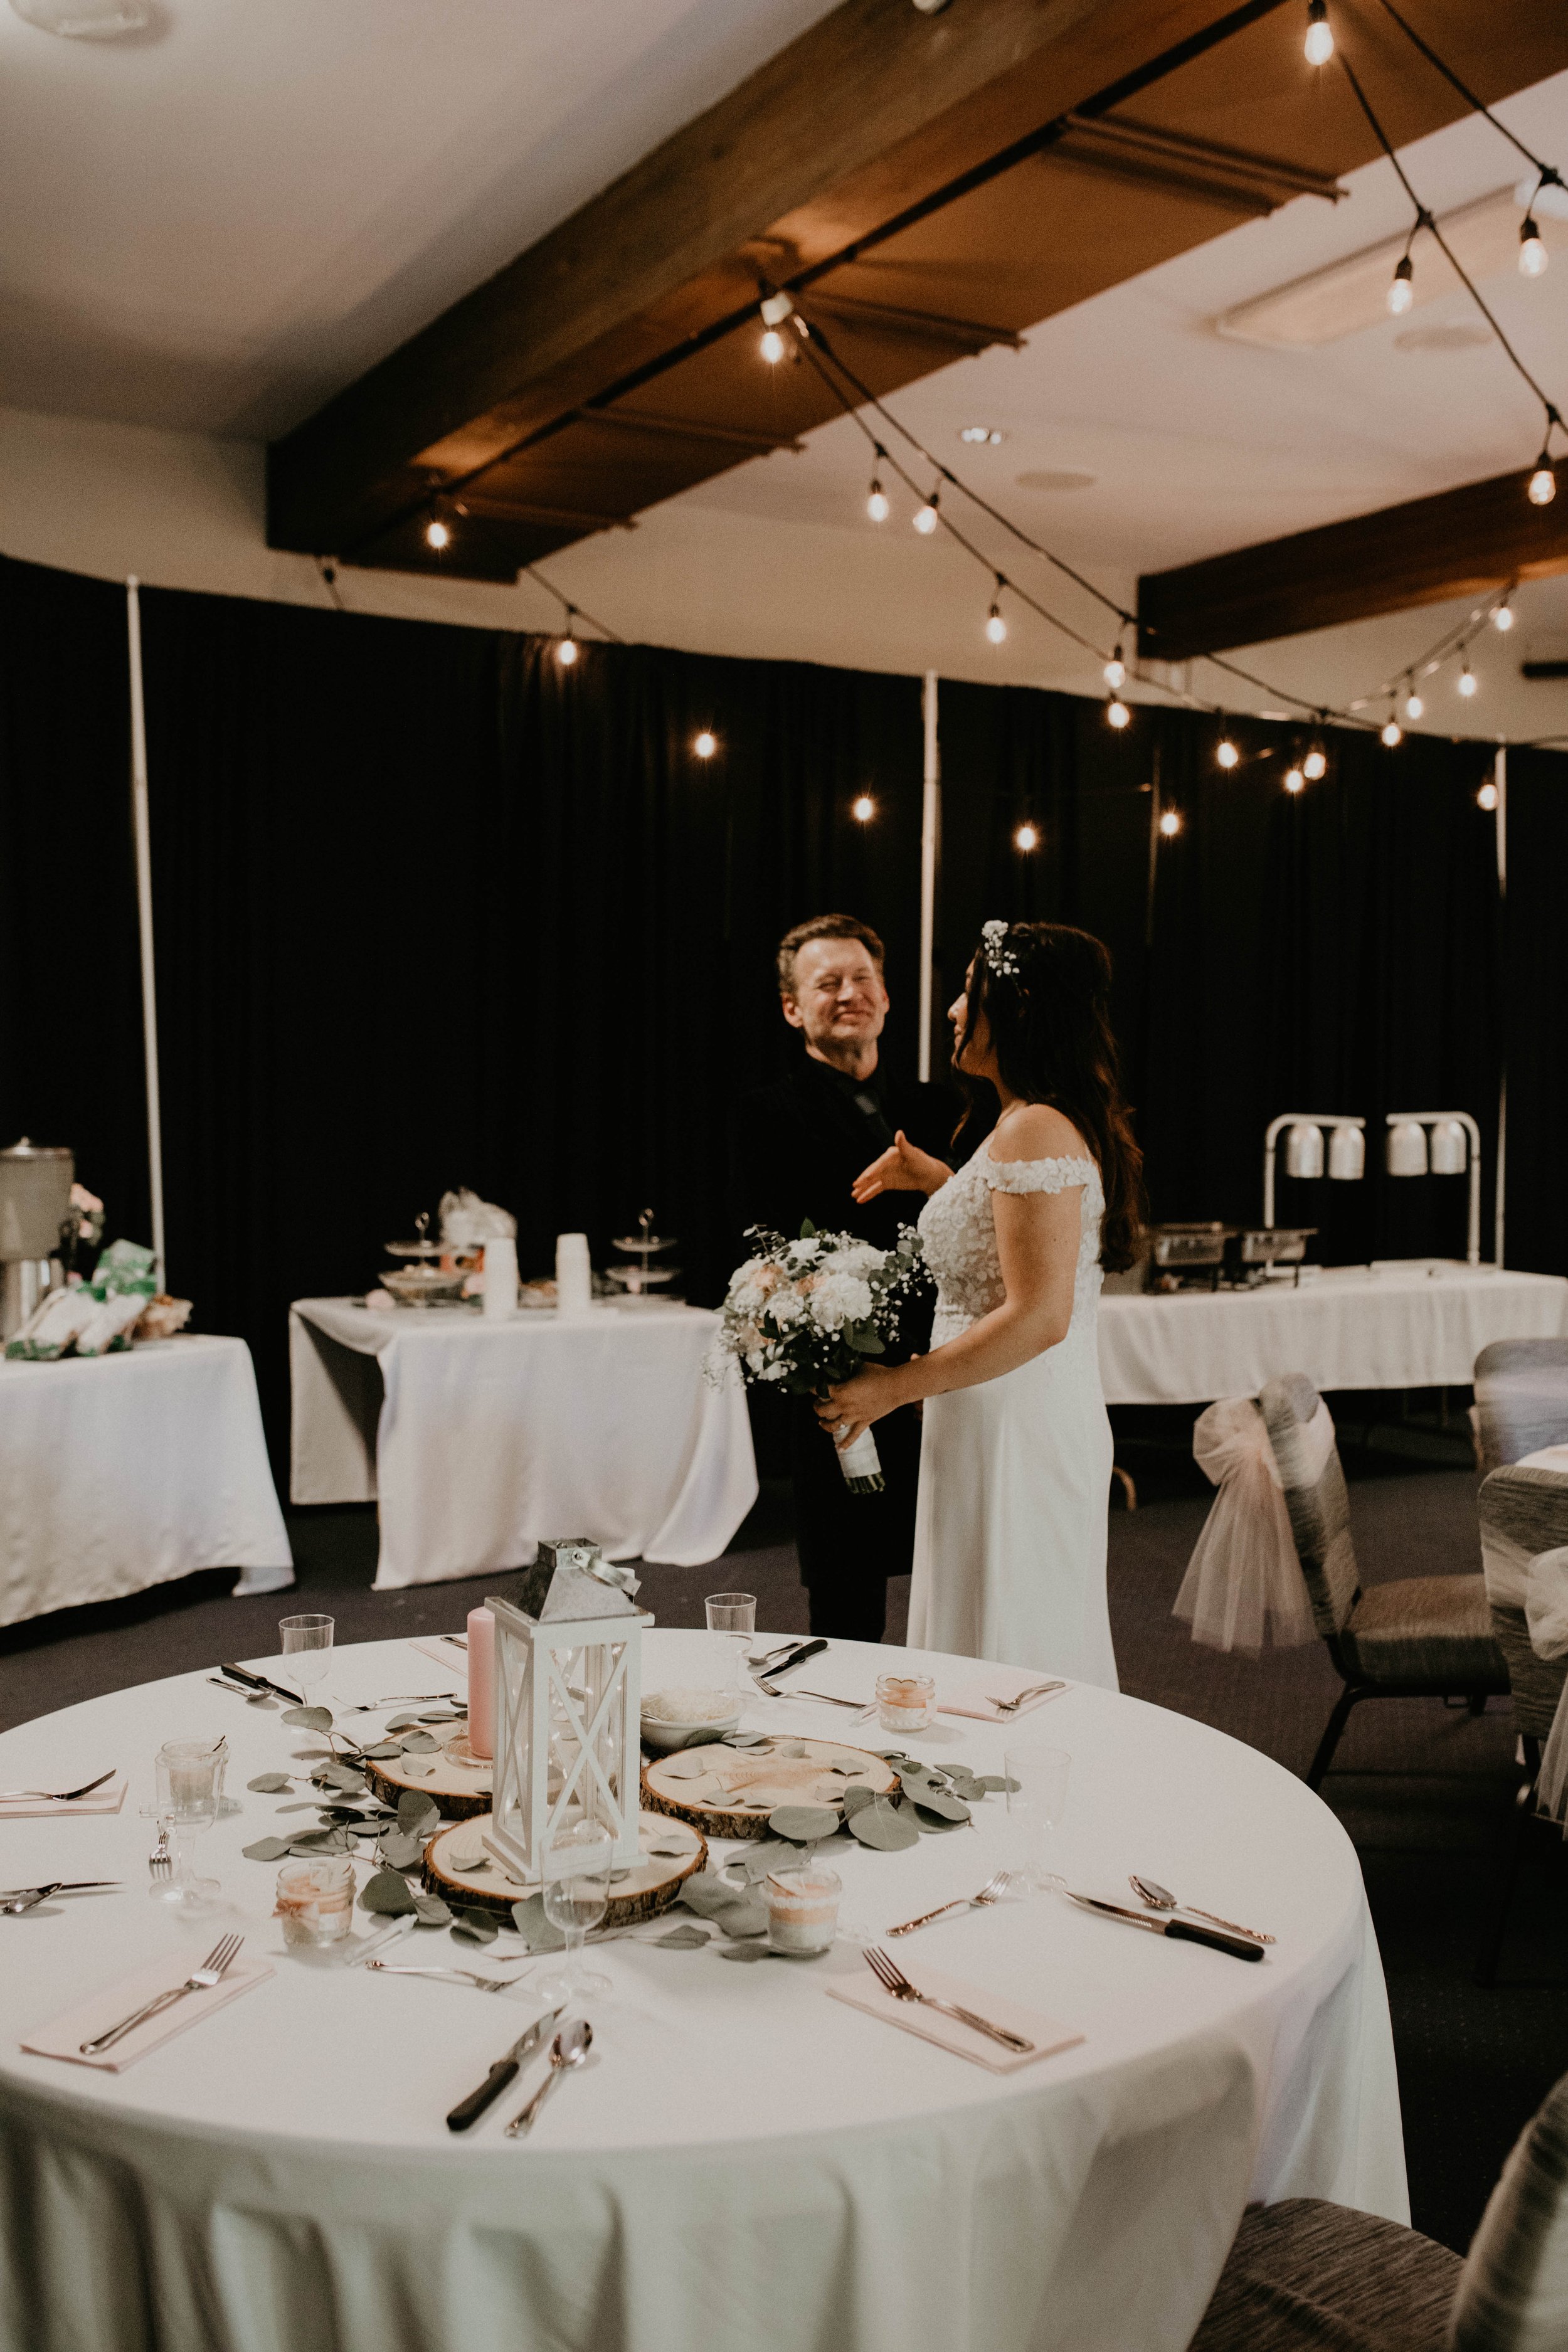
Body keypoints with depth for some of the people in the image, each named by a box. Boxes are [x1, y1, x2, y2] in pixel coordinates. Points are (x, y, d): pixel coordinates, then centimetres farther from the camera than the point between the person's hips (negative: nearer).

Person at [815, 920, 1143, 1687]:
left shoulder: (1036, 1130, -19)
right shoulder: (1067, 1121, 13)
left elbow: (1039, 1316, -25)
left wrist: (895, 1387, -20)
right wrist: (940, 1183, 19)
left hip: (1015, 1435, -10)